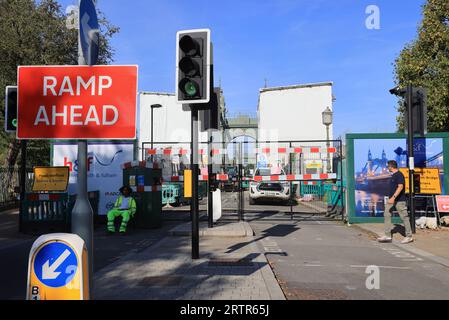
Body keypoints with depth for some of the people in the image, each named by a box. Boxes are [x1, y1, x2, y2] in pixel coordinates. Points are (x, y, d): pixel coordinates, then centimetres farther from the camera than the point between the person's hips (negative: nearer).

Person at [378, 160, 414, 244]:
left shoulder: (399, 175, -15)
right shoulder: (393, 175, 14)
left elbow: (400, 187, -25)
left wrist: (393, 197, -32)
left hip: (399, 200, -10)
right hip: (391, 199, 10)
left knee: (404, 217, 0)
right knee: (387, 215, 4)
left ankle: (409, 236, 10)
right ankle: (387, 236, 6)